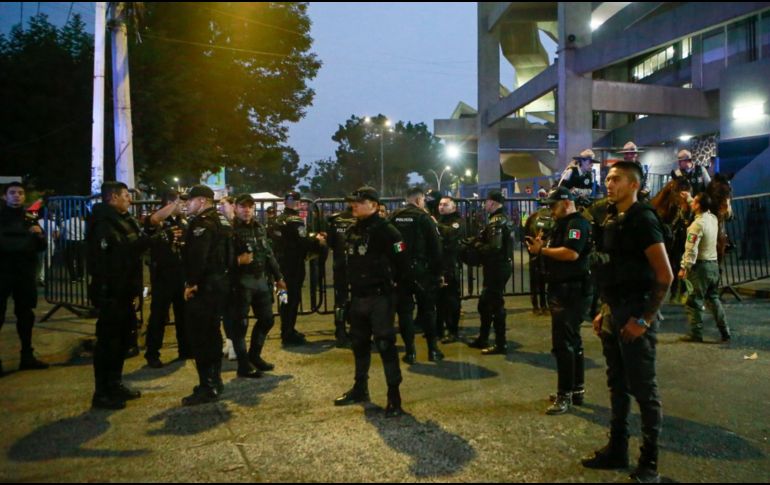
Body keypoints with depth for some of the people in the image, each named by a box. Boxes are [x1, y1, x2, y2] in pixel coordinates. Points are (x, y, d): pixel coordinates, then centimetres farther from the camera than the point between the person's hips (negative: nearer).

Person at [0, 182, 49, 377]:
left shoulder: (30, 219, 13)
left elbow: (41, 247, 12)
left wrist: (40, 235, -8)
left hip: (25, 272, 4)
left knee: (25, 313, 11)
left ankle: (27, 356, 21)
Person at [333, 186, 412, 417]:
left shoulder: (387, 231, -14)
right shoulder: (352, 231, 11)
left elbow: (402, 263, -14)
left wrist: (407, 288, -12)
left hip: (380, 297, -8)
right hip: (358, 297, 8)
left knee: (385, 345, -5)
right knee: (359, 344, 18)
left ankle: (394, 396, 4)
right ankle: (360, 388, 33)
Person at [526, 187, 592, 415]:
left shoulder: (577, 223, -13)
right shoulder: (563, 224, 19)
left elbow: (571, 253, -28)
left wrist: (542, 250, -19)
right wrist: (542, 247, 3)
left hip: (571, 291, -11)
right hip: (563, 291, 11)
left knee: (563, 344, -9)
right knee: (572, 341, 16)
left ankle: (565, 395, -2)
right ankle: (577, 390, 26)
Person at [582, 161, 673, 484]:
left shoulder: (642, 220, -13)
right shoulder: (612, 220, 11)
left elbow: (665, 276, -17)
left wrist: (643, 320, -18)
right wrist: (606, 312, 14)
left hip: (636, 314, -8)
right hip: (615, 313, 8)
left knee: (643, 390, 2)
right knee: (617, 385, 15)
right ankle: (617, 450, 28)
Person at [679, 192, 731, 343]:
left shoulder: (697, 224, -18)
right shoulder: (713, 218, 4)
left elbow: (691, 250, -20)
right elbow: (705, 209, 30)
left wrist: (684, 268, -14)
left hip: (701, 265, -8)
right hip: (714, 264, 8)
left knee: (694, 301, 1)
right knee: (713, 298, 17)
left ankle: (696, 333, 5)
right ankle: (725, 332, 18)